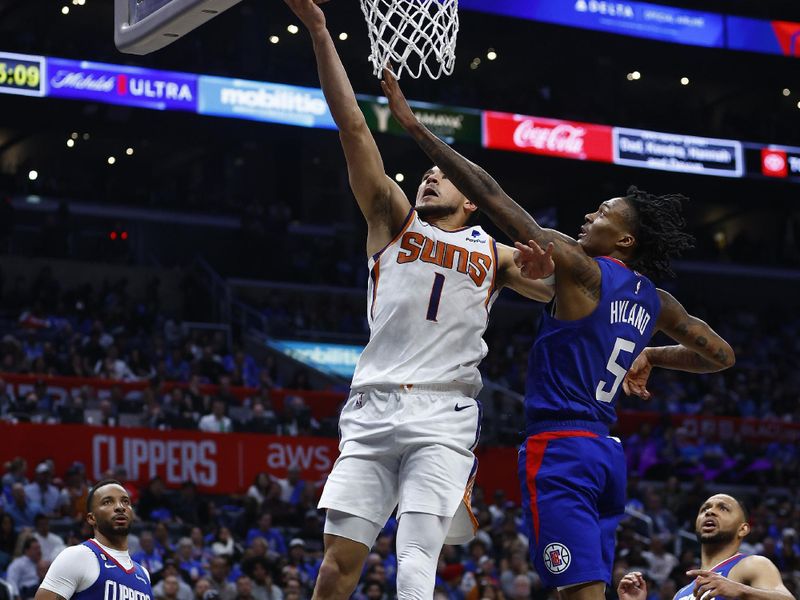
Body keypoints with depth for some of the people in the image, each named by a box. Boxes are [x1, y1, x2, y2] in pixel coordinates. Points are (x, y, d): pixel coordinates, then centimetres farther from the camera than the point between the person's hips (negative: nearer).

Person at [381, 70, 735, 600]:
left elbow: (491, 196, -11)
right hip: (606, 452, 8)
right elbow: (721, 355, 24)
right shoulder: (654, 301, 12)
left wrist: (416, 126, -10)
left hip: (561, 446, -8)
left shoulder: (584, 270, -8)